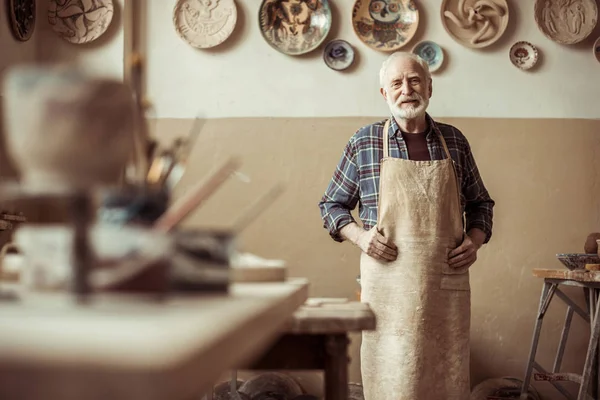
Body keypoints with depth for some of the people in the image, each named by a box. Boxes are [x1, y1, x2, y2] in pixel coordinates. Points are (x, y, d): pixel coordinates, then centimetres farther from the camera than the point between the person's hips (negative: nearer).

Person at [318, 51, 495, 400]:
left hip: (448, 283, 2)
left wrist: (475, 239, 1)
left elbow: (480, 203, 19)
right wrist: (359, 236, -7)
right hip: (388, 283, -2)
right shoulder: (364, 142, 3)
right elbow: (332, 205, 10)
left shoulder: (454, 141, 10)